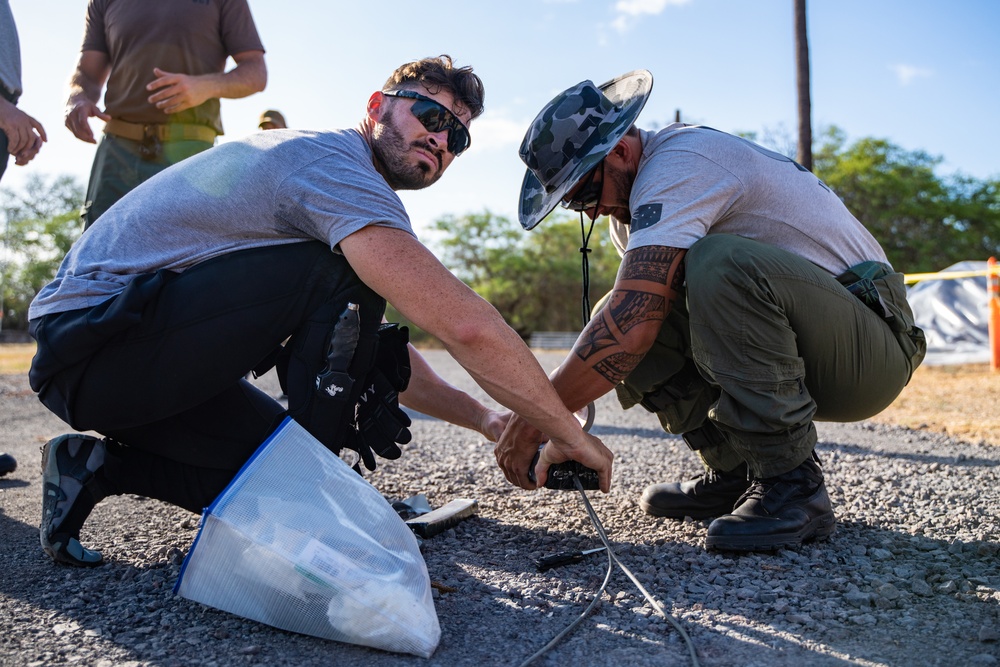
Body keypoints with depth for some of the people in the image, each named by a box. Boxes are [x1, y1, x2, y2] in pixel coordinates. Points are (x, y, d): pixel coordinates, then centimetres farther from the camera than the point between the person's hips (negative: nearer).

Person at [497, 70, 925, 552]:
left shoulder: (678, 166, -21)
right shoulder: (633, 196, 9)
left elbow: (632, 329, -31)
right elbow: (631, 322, 9)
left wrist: (536, 420, -24)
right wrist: (568, 421, -5)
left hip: (870, 352, -8)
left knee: (722, 262, -34)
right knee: (616, 324, -5)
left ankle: (792, 485, -23)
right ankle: (736, 472, 3)